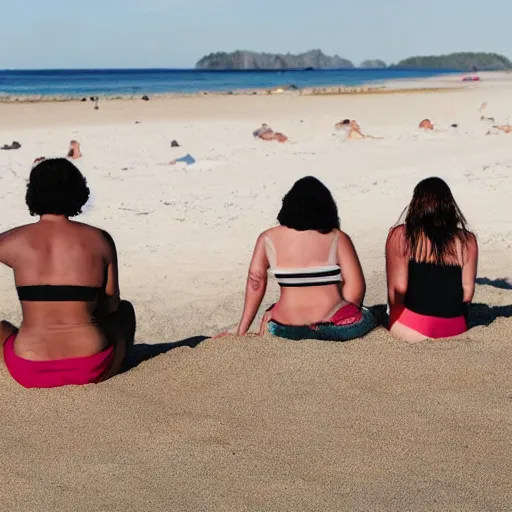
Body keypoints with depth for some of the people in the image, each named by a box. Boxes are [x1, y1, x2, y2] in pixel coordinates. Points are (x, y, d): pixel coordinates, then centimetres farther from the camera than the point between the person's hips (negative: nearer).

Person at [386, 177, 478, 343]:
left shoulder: (400, 236, -4)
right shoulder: (467, 240, 2)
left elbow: (397, 289, -5)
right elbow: (468, 290, 3)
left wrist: (394, 322, 11)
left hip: (411, 329, -4)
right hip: (455, 329, 4)